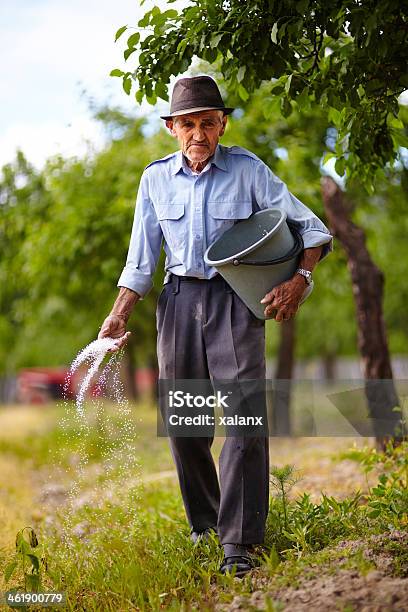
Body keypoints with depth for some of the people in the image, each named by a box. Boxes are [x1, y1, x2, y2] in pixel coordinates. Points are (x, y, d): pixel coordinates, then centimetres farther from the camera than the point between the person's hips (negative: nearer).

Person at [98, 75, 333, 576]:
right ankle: (203, 523, 24)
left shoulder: (248, 170, -2)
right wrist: (119, 314, 2)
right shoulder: (156, 178, 7)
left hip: (235, 299, -3)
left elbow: (310, 227, 1)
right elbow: (141, 257, 11)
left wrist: (299, 279, -15)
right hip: (179, 298, 3)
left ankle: (238, 543, -14)